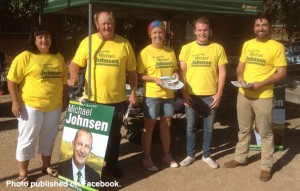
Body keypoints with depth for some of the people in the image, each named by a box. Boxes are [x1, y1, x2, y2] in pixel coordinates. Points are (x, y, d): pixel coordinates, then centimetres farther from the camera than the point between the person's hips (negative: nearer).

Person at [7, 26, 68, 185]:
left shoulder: (58, 57, 8)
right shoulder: (25, 57, -7)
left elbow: (64, 81, 15)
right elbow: (12, 80, -8)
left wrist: (65, 100, 12)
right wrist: (15, 102, -14)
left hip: (54, 106, 5)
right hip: (31, 106, -4)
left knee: (48, 138, 17)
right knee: (27, 139, 4)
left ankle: (46, 166, 34)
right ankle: (22, 173, 18)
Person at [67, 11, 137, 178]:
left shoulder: (124, 44, 1)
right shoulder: (88, 42, 0)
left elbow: (131, 70, 5)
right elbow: (75, 63, 4)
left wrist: (133, 92, 0)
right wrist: (74, 76, -16)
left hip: (117, 99, 1)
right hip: (93, 99, 0)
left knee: (114, 134, 14)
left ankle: (112, 164, 32)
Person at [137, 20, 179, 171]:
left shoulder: (170, 51, 8)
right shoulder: (145, 52, -7)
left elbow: (175, 69, 17)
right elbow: (139, 75, -9)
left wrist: (175, 75, -5)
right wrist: (155, 79, -22)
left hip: (168, 95, 5)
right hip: (151, 95, -5)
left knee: (166, 126, 15)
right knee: (149, 127, 4)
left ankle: (166, 155, 30)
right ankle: (146, 158, 16)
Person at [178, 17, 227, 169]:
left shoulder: (218, 48, 1)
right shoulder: (187, 48, 1)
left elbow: (222, 73, 2)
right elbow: (182, 72, 2)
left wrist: (219, 94, -5)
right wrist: (184, 93, -5)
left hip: (210, 95, 0)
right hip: (191, 95, 0)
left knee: (209, 127, 11)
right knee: (190, 127, 10)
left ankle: (207, 155, 26)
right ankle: (190, 155, 26)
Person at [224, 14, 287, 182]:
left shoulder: (277, 47, -8)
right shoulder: (247, 44, 9)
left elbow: (282, 73, -10)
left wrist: (261, 83, -22)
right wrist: (240, 78, -4)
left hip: (263, 97, -5)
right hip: (243, 94, 5)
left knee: (265, 133, 5)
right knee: (244, 130, 18)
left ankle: (267, 166, 18)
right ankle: (240, 158, 33)